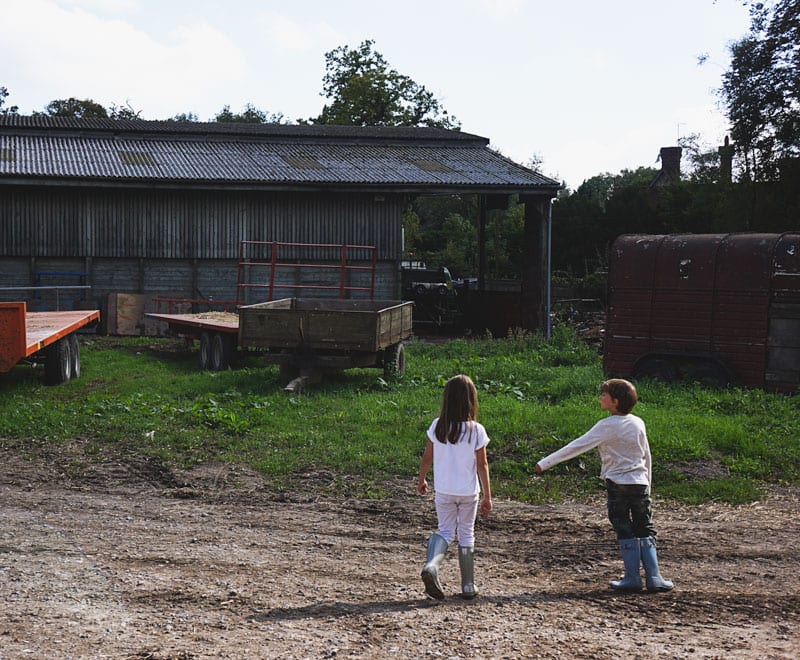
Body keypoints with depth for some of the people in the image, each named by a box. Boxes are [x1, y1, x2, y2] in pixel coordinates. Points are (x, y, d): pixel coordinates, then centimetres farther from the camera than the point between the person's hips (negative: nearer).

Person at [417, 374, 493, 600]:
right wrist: (487, 495, -1)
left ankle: (431, 564, -15)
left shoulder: (437, 426, -7)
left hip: (443, 490, 1)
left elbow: (427, 457, 1)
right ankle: (468, 586, 18)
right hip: (468, 491, -1)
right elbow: (482, 465, -9)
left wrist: (421, 480, 18)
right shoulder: (476, 430, -13)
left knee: (445, 531, 14)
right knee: (466, 534, 12)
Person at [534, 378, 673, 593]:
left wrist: (544, 463, -10)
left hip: (617, 484, -5)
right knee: (645, 531, 9)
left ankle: (633, 578, 5)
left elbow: (576, 447, -13)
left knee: (625, 532, 3)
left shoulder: (607, 426, -12)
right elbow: (647, 457, 13)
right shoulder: (638, 423, 6)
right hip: (640, 484, 5)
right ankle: (654, 578, 5)